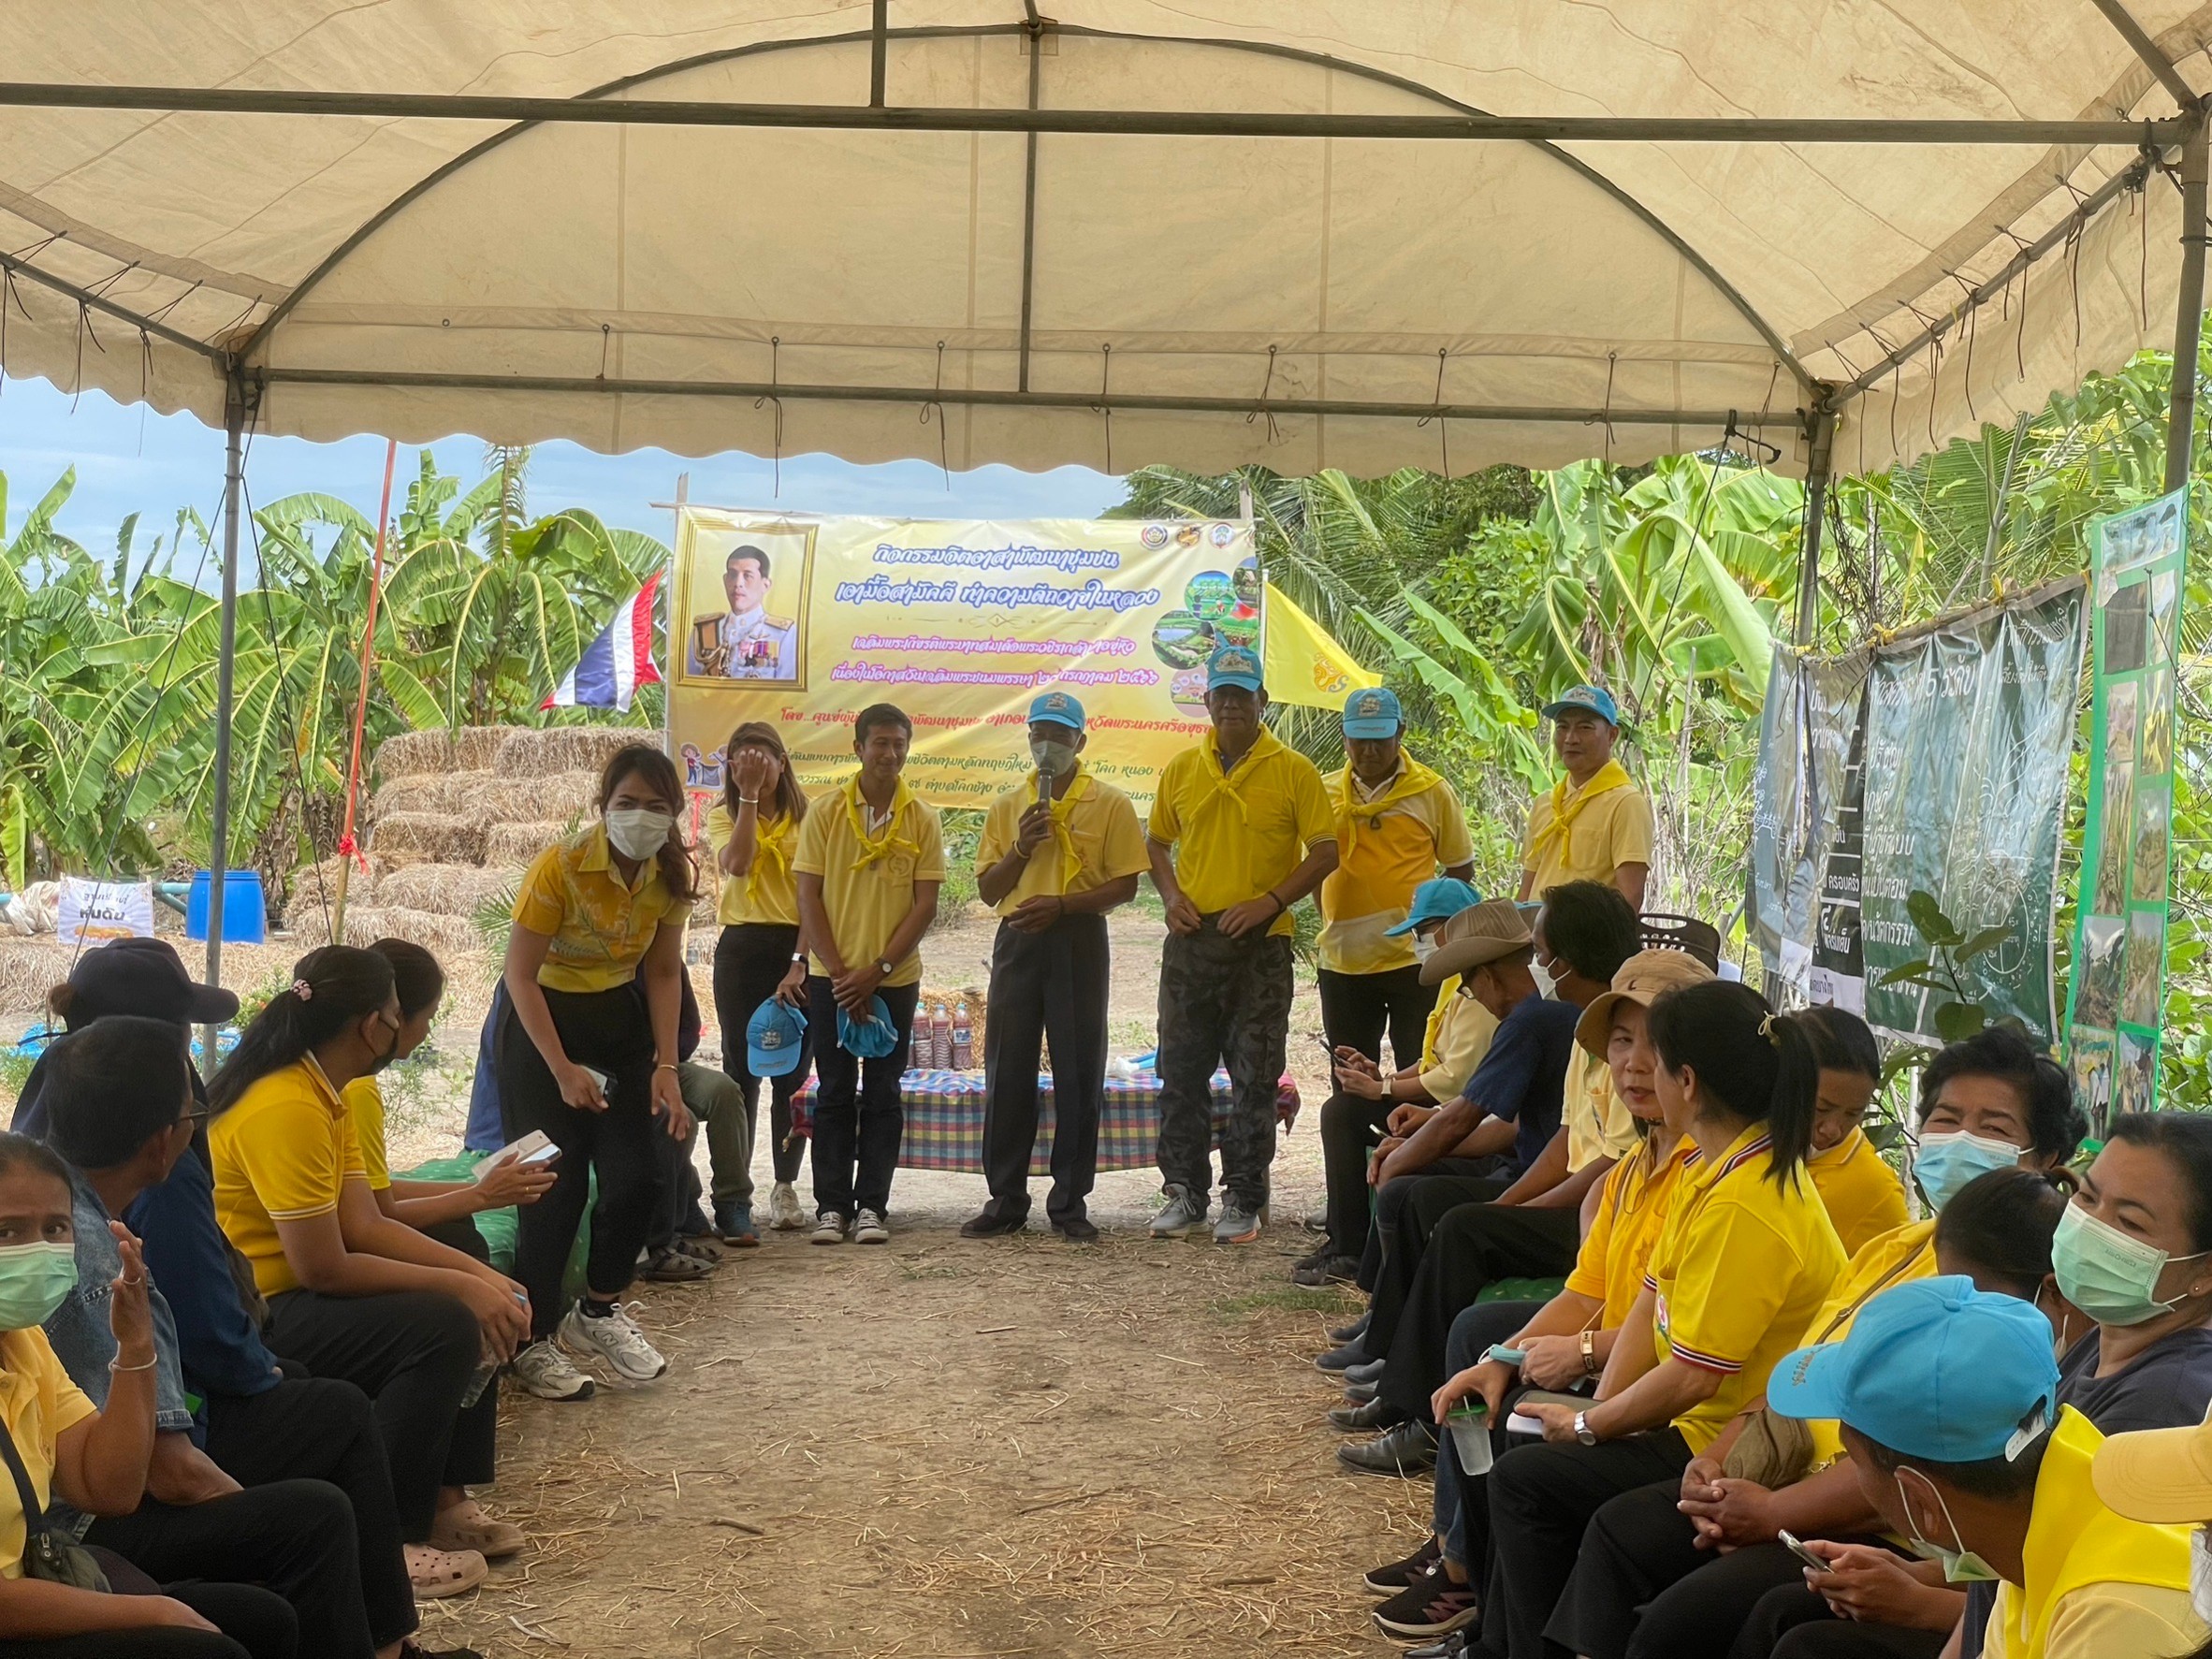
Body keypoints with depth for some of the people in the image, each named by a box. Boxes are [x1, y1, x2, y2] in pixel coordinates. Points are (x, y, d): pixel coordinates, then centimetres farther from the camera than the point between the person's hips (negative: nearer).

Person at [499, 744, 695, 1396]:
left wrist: (665, 1065, -6)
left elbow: (663, 971, 2)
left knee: (638, 1179, -1)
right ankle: (533, 1339, 8)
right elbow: (520, 973, -21)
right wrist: (562, 1070, -22)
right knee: (557, 1189, -8)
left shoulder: (672, 874, -7)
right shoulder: (560, 866, -24)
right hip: (543, 1021, -5)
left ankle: (598, 1312, 22)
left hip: (619, 1021, 5)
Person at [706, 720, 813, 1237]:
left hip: (799, 949, 0)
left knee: (794, 1072, 5)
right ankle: (732, 1198, -5)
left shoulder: (806, 818, 3)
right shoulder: (723, 816, 8)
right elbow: (736, 862, -14)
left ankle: (785, 1185, 17)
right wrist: (748, 796, -12)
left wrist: (800, 962, -12)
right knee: (741, 1071, -3)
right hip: (742, 948, 0)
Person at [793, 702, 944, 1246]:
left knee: (882, 1095, 5)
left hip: (895, 979, 0)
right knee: (835, 1094, 5)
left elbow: (925, 904, -3)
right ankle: (831, 1206, 11)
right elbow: (809, 899, -2)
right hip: (831, 978, 0)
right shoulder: (825, 814, -1)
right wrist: (841, 973, -10)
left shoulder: (922, 819, -1)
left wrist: (878, 970, -11)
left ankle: (872, 1206, 10)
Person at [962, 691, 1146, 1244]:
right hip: (1017, 943, 3)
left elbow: (1125, 885, -4)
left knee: (1079, 1074, -1)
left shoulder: (1109, 804, 2)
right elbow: (987, 889, 11)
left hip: (1079, 944, -3)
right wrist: (1021, 849, -6)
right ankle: (1005, 1199, 11)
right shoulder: (1007, 806, 13)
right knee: (1006, 1073, 3)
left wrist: (1061, 905, -15)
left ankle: (1070, 1203, 7)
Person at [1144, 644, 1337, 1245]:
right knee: (1181, 1069, 6)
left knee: (1254, 1077, 2)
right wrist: (1171, 895, 0)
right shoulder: (1181, 769, 9)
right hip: (1191, 940, 4)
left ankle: (1243, 1200, 9)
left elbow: (1325, 851, -5)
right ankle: (1184, 1192, 17)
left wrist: (1270, 901, -15)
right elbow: (1156, 841, 18)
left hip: (1261, 945, -3)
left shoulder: (1293, 770, -2)